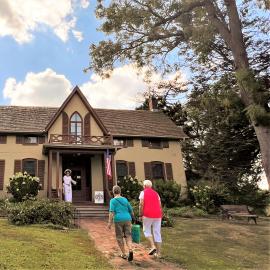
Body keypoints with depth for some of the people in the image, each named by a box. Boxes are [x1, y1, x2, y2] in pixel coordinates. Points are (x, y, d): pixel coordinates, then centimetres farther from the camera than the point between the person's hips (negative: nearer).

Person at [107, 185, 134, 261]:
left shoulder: (113, 200, 0)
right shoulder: (125, 199, 13)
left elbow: (111, 211, -12)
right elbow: (131, 210, 17)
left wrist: (110, 222, -13)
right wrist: (132, 217, 33)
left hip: (118, 220, -3)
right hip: (127, 219, 3)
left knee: (119, 237, 12)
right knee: (128, 236, 4)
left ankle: (124, 254, 16)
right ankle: (130, 250, -20)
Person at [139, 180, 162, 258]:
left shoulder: (143, 193, 1)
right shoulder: (156, 193, 16)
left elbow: (141, 204, -8)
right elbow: (160, 205, 12)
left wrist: (141, 215, -3)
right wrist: (160, 216, 18)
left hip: (148, 214, -5)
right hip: (157, 215, 5)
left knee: (147, 230, 11)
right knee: (157, 233, 7)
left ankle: (153, 246, -8)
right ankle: (158, 253, 8)